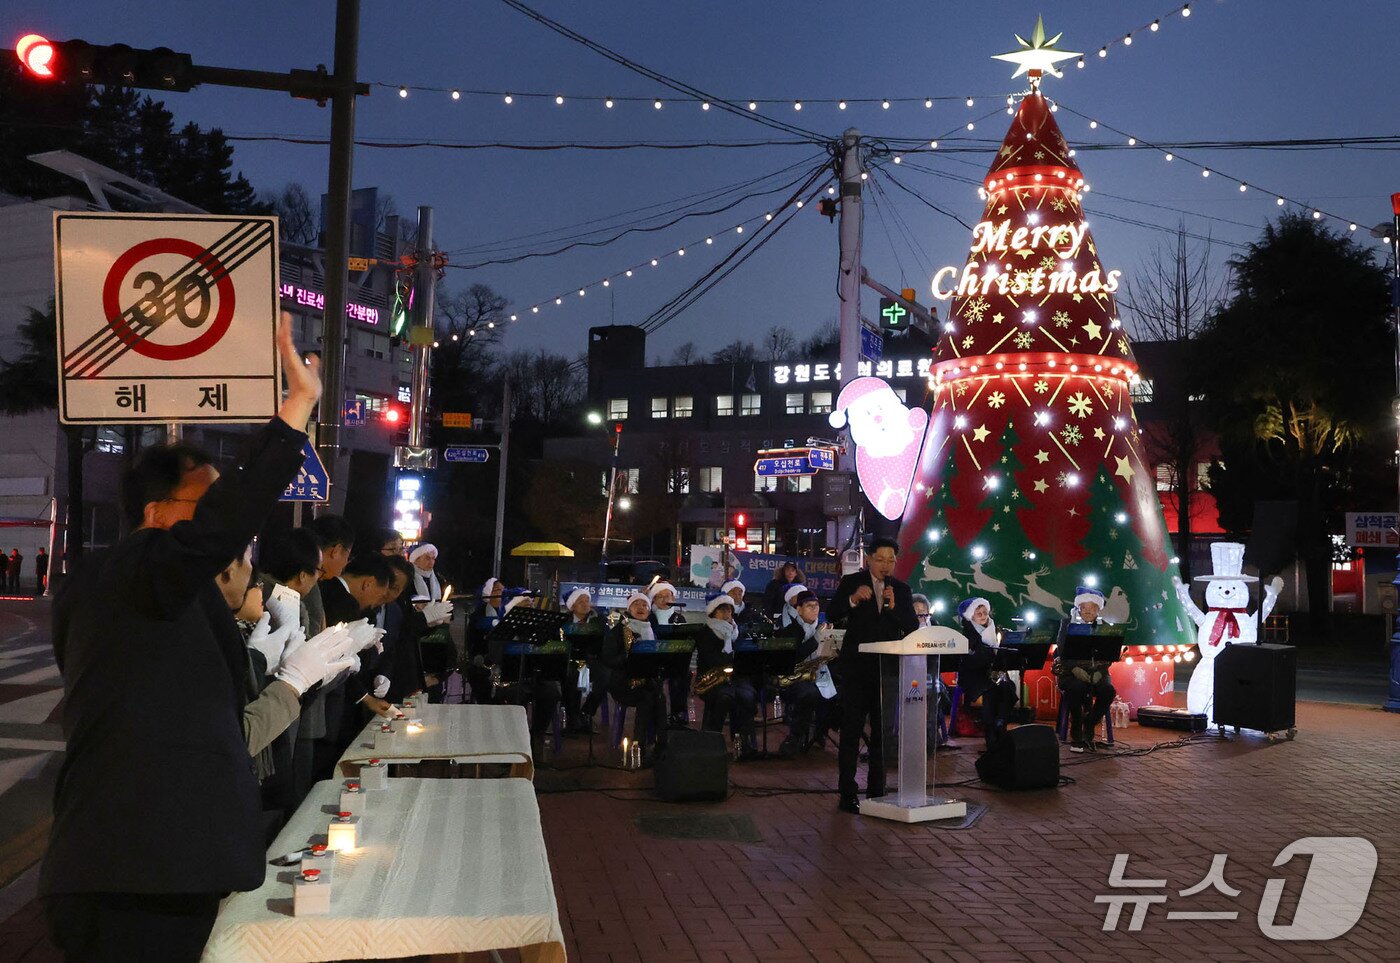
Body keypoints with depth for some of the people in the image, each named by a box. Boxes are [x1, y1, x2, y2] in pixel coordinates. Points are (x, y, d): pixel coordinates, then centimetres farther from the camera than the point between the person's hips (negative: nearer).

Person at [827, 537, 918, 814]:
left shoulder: (901, 590, 9)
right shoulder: (851, 583, 1)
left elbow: (913, 628, 0)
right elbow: (833, 616, -8)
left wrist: (894, 607, -16)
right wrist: (853, 600, -25)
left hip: (888, 668, 3)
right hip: (856, 666, -3)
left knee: (882, 731, 7)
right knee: (851, 729, -2)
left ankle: (876, 791, 16)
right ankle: (848, 794, 2)